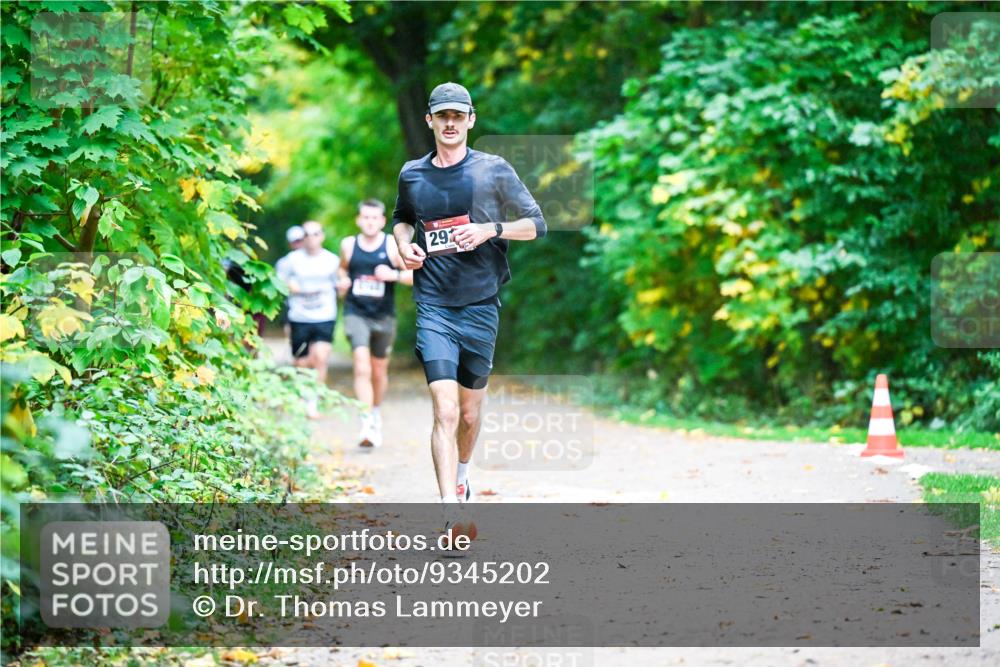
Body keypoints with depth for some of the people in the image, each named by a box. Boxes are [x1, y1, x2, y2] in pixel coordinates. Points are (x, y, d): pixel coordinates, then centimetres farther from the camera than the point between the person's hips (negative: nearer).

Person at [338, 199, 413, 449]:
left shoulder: (393, 246, -3)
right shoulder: (348, 245, 3)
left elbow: (417, 275, -5)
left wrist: (395, 275, -22)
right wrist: (342, 281, 3)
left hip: (384, 316, 1)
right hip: (355, 313, -1)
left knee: (379, 369, 15)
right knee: (361, 367, -18)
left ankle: (376, 412, 41)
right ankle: (367, 424, -24)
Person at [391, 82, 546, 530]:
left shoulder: (494, 170, 1)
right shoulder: (413, 175, 8)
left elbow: (536, 224, 4)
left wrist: (490, 230, -12)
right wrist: (404, 244, 6)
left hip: (481, 307, 1)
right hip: (434, 308, 0)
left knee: (470, 413, 12)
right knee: (445, 412, -15)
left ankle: (460, 479, 42)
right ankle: (450, 517, -21)